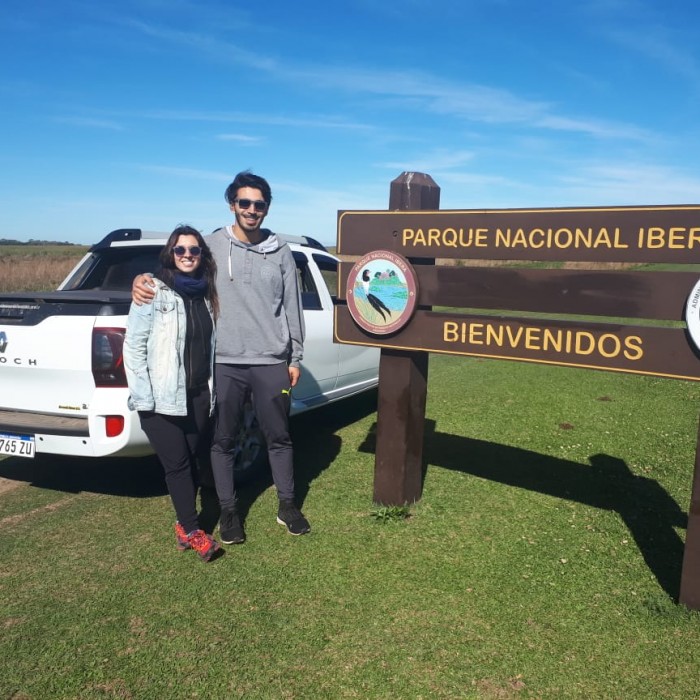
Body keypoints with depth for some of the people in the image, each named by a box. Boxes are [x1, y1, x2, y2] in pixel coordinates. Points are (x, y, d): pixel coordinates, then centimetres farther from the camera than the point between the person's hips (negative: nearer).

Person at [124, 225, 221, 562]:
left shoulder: (206, 294, 10)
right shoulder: (153, 291, -7)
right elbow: (133, 345, -10)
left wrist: (211, 390, 11)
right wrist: (143, 396, -15)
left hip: (198, 396, 5)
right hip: (162, 399, -5)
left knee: (191, 462, 12)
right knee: (177, 464, 0)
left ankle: (183, 523, 27)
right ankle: (192, 530, 14)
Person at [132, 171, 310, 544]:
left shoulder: (280, 251, 6)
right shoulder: (212, 245, 2)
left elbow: (292, 307, 8)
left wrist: (295, 358, 8)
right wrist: (142, 279, -14)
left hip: (271, 362, 1)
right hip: (224, 363, -1)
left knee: (279, 437, 12)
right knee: (222, 440, 8)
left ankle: (287, 505, 30)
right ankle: (229, 510, 26)